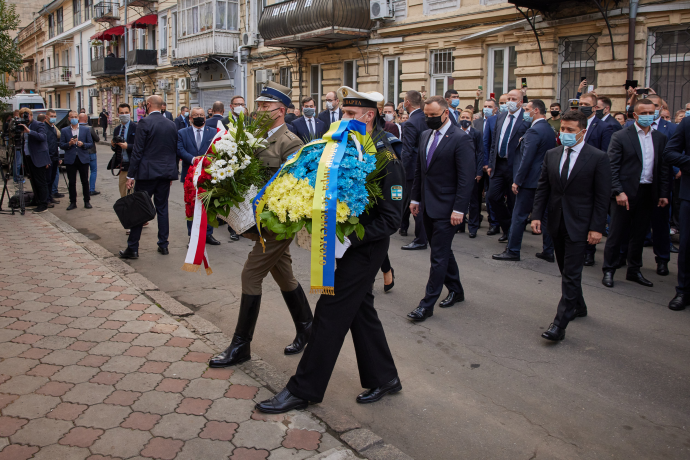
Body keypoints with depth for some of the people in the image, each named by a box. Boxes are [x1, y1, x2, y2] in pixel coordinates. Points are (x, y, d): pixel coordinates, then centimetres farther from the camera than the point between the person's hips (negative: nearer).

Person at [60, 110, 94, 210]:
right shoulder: (64, 131, 8)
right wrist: (69, 144, -15)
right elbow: (61, 145, 4)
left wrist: (83, 144, -14)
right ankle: (73, 202, 11)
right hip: (70, 160, 1)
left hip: (83, 159, 0)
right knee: (71, 182, 4)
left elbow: (90, 143, 5)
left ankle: (87, 201, 11)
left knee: (85, 181, 3)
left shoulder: (86, 129, 8)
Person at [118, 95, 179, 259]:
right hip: (166, 173, 5)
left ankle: (132, 248, 5)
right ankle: (163, 245, 15)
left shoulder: (144, 123, -9)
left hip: (147, 172, -5)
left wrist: (131, 175, -8)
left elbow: (137, 150, -11)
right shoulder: (171, 124, 8)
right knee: (162, 208, 12)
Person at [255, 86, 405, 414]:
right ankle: (383, 378, 33)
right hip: (347, 242, 9)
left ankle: (304, 390, 9)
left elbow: (390, 219, -20)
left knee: (331, 313, -3)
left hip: (364, 247, -9)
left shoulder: (386, 158, -18)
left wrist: (349, 237, -25)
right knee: (361, 309, 17)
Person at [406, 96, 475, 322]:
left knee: (439, 255, -3)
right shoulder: (425, 135, 11)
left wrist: (459, 209, -19)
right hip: (427, 206, 8)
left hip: (446, 208, -8)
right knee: (442, 250, 18)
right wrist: (415, 198, 14)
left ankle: (427, 304, 4)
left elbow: (467, 178, -15)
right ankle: (456, 290, 35)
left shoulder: (461, 139, -12)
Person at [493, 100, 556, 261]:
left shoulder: (534, 131, -16)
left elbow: (527, 159, -20)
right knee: (545, 215, 12)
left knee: (519, 216, -1)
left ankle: (512, 251, 6)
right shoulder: (549, 129, 12)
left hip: (531, 181, -9)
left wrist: (517, 181, -16)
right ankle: (548, 251, 17)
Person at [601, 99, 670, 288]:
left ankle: (634, 271, 25)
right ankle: (608, 271, 14)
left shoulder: (660, 138, 10)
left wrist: (664, 193, 4)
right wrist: (618, 191, -16)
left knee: (640, 235, 13)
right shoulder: (620, 137, -5)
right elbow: (612, 167, -8)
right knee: (616, 234, 2)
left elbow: (664, 168, 10)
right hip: (626, 193, -4)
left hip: (648, 194, 5)